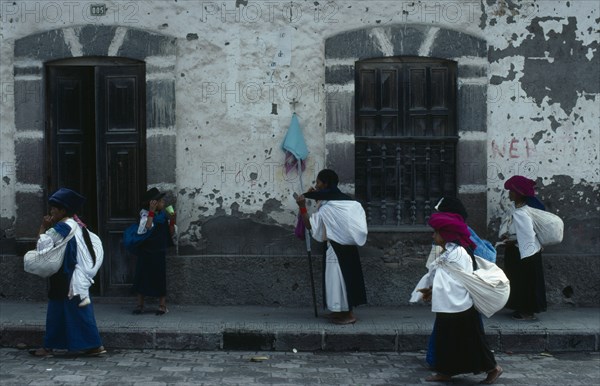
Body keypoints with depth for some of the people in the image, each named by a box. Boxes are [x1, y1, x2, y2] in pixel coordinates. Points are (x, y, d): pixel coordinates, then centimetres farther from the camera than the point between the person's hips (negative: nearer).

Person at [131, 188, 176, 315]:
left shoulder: (163, 215, 6)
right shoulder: (145, 215, -7)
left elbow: (171, 234, 8)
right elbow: (145, 230, -26)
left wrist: (172, 220, -6)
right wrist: (151, 212, -25)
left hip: (159, 253, 3)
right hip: (145, 252, -3)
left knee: (160, 278, 2)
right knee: (142, 276, 2)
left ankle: (162, 306, 9)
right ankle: (140, 305, 12)